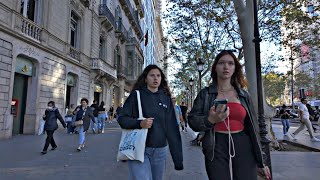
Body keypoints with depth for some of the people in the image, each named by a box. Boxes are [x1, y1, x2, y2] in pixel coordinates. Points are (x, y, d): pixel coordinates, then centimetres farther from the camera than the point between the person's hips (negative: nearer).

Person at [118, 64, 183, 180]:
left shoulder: (166, 98, 6)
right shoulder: (137, 95, -2)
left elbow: (172, 128, 3)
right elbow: (122, 118, -4)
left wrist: (177, 156, 0)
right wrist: (139, 123, -23)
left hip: (160, 150, 3)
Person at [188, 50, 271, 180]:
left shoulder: (244, 95, 7)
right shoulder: (205, 94, 1)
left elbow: (252, 128, 10)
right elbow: (192, 121, -3)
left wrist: (260, 161, 12)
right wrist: (210, 120, -24)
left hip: (243, 149, 2)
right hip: (216, 150, -2)